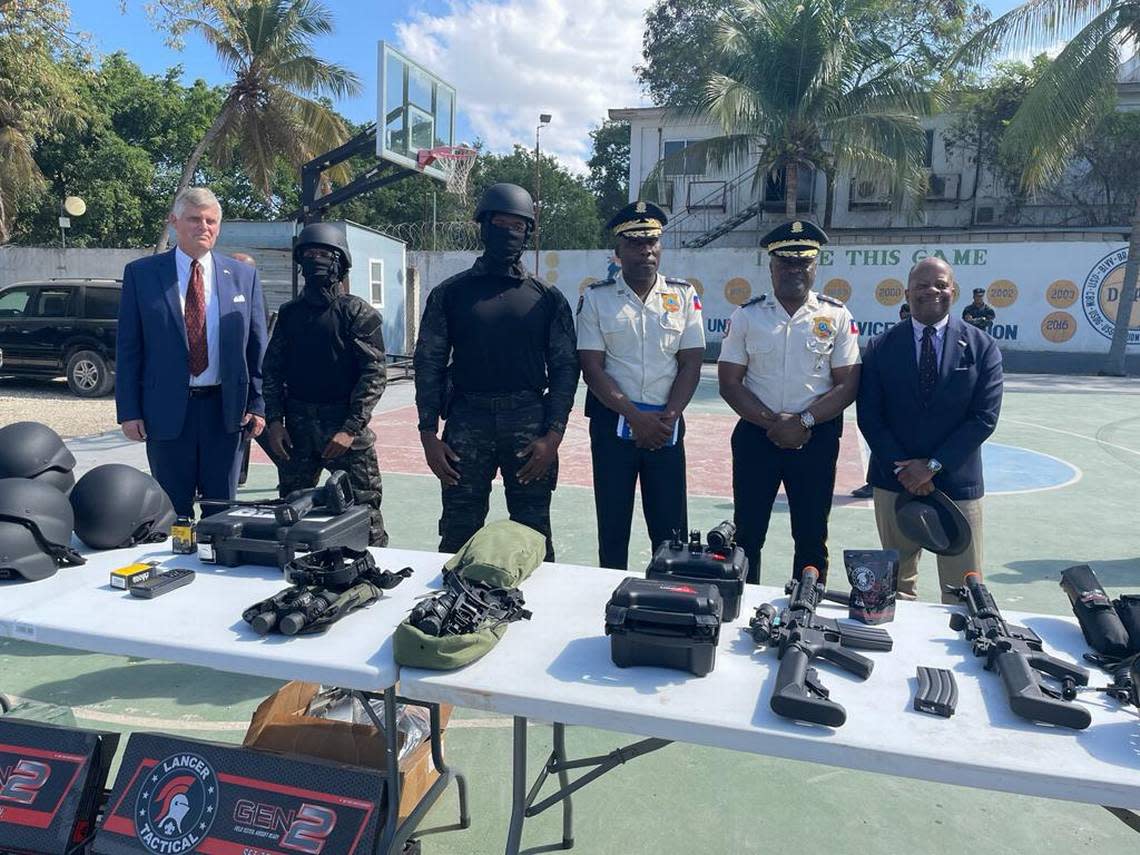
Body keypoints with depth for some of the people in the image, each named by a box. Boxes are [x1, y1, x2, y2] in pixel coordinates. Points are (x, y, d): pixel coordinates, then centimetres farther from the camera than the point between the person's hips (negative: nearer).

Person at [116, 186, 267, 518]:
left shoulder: (243, 276, 5)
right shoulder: (141, 273, 2)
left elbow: (257, 346, 6)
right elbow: (127, 348, 2)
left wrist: (257, 404, 0)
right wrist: (129, 412, -4)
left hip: (226, 408, 1)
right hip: (167, 410, -1)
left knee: (223, 507, 10)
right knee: (173, 508, 10)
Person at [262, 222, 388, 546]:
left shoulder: (358, 312, -2)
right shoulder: (289, 313, 13)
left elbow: (374, 373, -8)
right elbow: (272, 371, 14)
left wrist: (351, 429, -15)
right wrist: (274, 421, 1)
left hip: (345, 425, -5)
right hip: (296, 427, 5)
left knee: (364, 510, -4)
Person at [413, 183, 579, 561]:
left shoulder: (548, 298, 8)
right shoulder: (449, 293, 8)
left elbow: (564, 368, 6)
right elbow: (428, 364, 7)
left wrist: (552, 436, -4)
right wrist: (428, 435, -1)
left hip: (529, 421, 0)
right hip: (468, 420, 0)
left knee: (533, 532, 5)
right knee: (458, 532, 4)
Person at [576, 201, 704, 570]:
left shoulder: (684, 296, 5)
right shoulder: (596, 298, 0)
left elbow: (690, 364, 2)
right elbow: (592, 369, -5)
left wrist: (667, 418, -10)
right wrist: (636, 417, -13)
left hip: (666, 425, 1)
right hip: (613, 422, -1)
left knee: (671, 526, 4)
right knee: (612, 523, 7)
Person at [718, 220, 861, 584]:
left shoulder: (837, 316, 0)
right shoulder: (746, 316, 1)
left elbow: (847, 385, -3)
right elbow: (729, 383, -3)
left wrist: (802, 422, -14)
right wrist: (774, 422, -12)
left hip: (816, 439, 0)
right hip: (755, 436, 0)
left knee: (812, 537, 9)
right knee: (748, 533, 8)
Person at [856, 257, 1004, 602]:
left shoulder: (982, 347, 0)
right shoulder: (880, 347, 2)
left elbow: (984, 417, -6)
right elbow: (869, 416, -2)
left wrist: (933, 465, -13)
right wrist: (903, 469, -11)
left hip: (957, 483, -1)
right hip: (894, 481, 1)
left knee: (962, 591, 5)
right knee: (898, 583, 13)